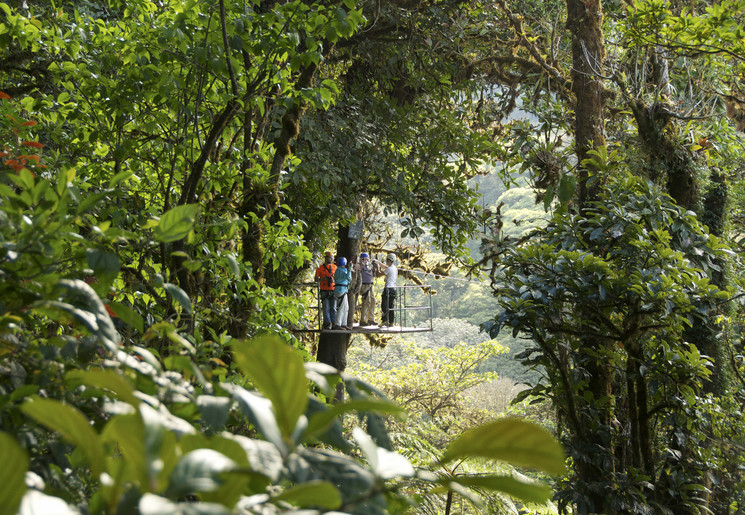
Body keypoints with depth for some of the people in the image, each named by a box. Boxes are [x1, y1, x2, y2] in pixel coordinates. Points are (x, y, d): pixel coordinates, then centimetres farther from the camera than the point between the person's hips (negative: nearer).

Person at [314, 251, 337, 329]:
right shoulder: (320, 268, 5)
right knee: (326, 308, -4)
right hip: (324, 291, -2)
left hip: (333, 290, 2)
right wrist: (324, 279, -14)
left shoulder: (334, 267, 11)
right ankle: (327, 323, 0)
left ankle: (333, 322, 5)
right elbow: (316, 279, 4)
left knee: (333, 308, 1)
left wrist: (333, 280, -7)